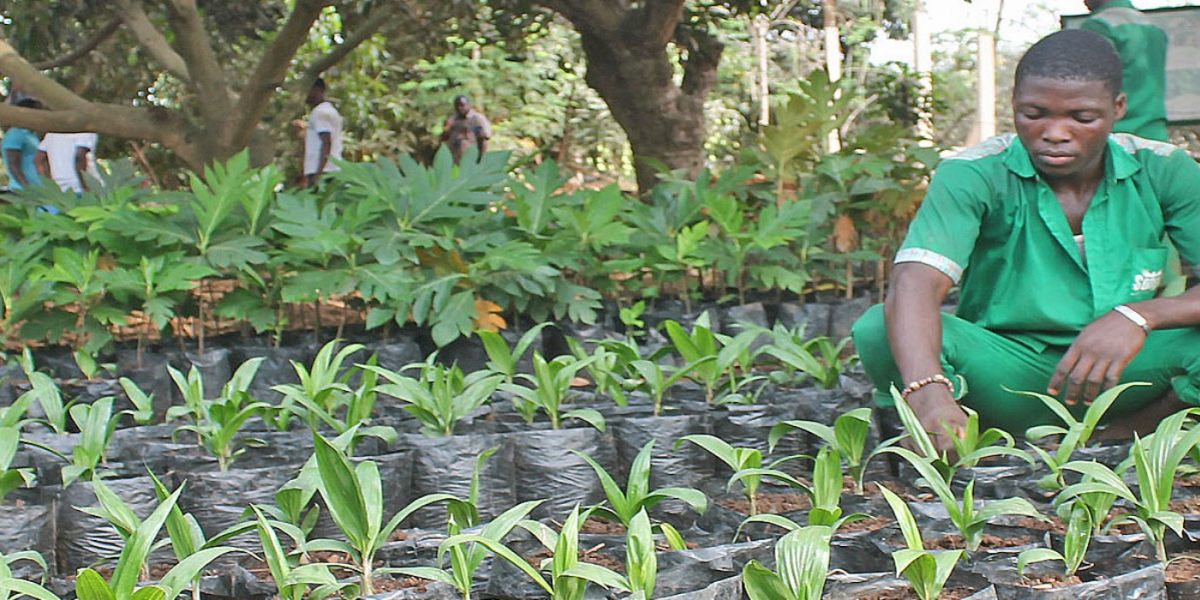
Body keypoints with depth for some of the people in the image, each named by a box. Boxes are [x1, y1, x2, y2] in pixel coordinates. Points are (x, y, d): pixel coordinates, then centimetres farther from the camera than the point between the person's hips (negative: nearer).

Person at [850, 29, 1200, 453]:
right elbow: (914, 286, -30)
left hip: (1126, 371, 2)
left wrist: (1139, 315, -34)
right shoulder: (974, 175, -13)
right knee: (878, 330, -29)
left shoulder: (1162, 172, -4)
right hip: (1007, 368, -2)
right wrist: (929, 395, -50)